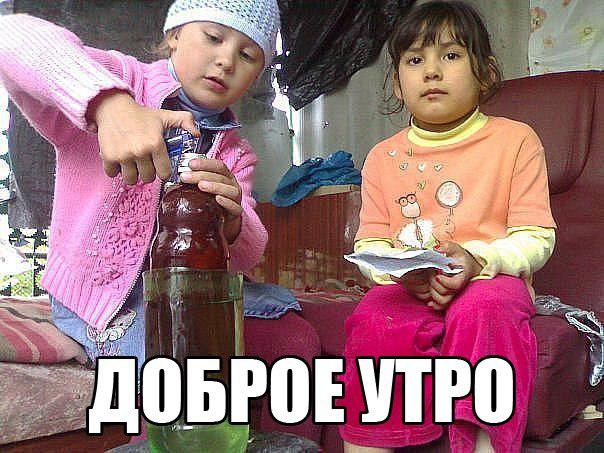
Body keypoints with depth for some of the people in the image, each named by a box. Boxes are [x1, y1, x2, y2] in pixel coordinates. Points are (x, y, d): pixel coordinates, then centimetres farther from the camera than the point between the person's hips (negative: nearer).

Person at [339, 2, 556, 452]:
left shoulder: (516, 140, 3)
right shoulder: (383, 157, 11)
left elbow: (536, 237, -1)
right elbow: (369, 242, 8)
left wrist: (476, 259, -21)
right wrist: (401, 271, -15)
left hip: (491, 278, -2)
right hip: (406, 287, 2)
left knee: (483, 310, -35)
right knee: (373, 323, -28)